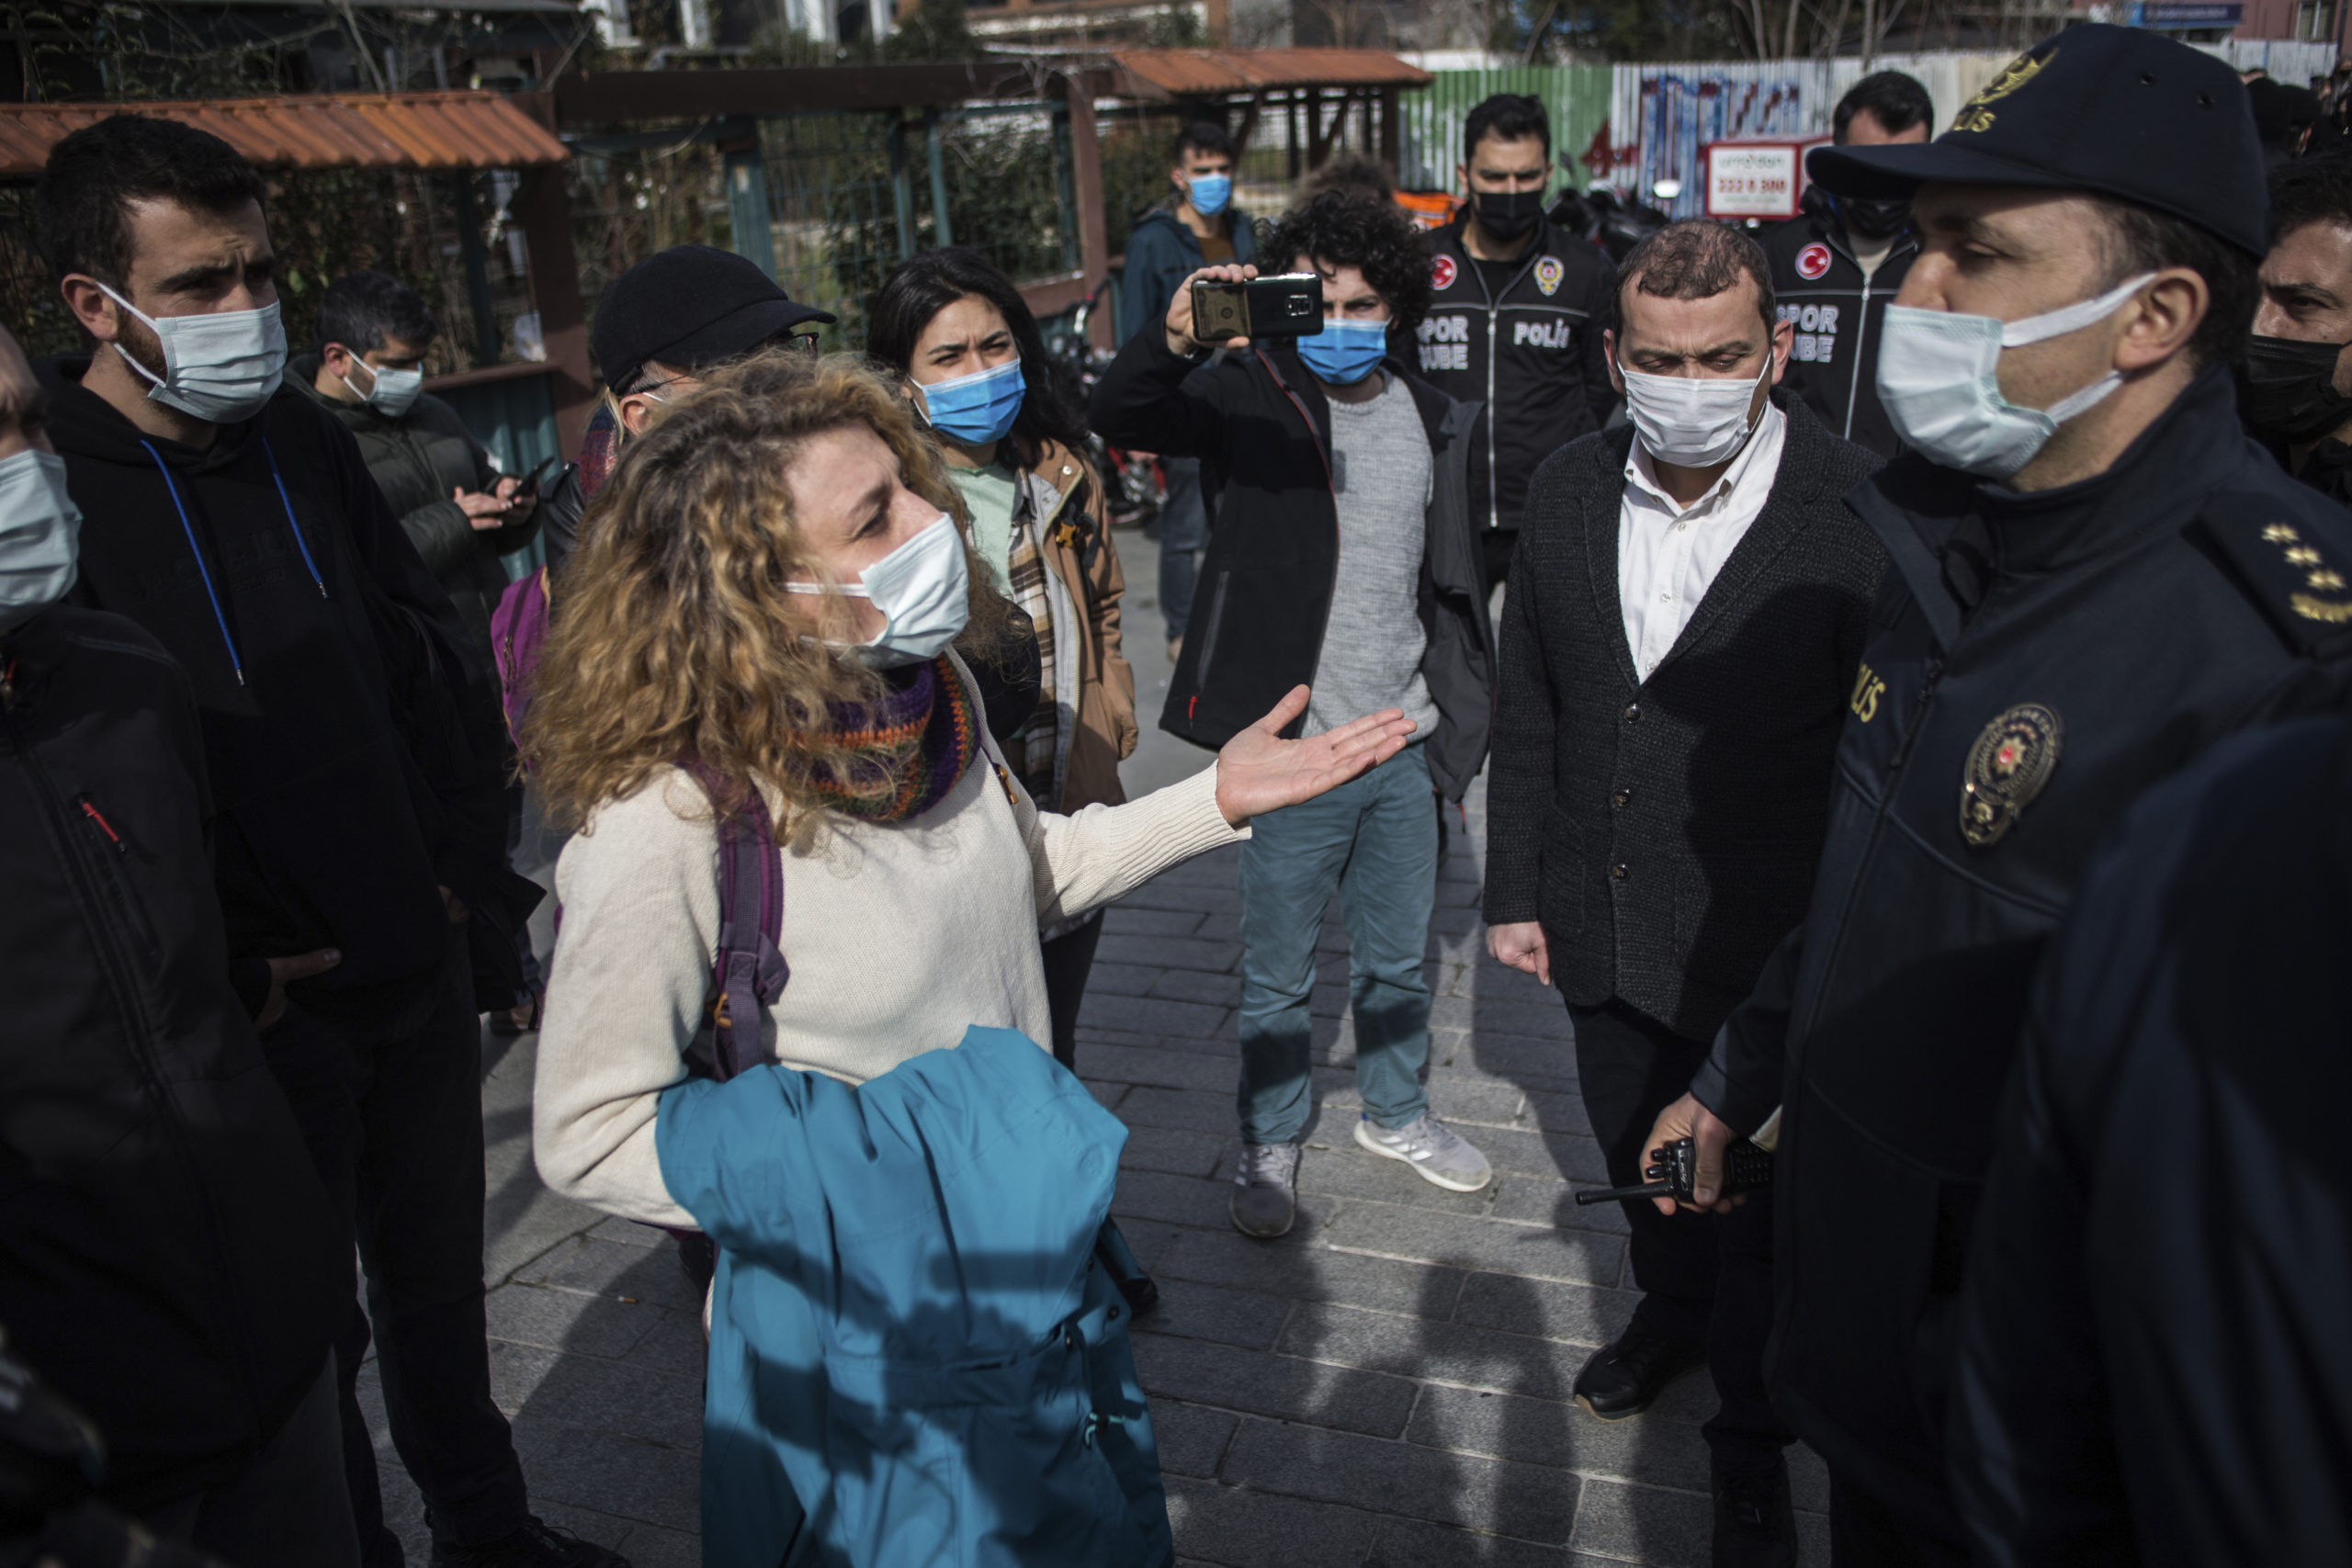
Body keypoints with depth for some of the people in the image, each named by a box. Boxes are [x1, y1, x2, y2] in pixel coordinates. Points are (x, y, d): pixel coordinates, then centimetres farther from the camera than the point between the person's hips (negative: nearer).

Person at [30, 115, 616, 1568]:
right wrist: (238, 975, -13)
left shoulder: (306, 441, 4)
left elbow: (439, 659, 11)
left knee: (440, 1276, 21)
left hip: (418, 967, 6)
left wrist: (468, 871, 4)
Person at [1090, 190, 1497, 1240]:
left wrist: (1464, 717, 11)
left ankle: (1396, 1112, 45)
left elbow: (1453, 587, 12)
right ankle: (1271, 1141, 35)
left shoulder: (1436, 424, 5)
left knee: (1396, 962, 21)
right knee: (1277, 975, 12)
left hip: (1404, 749, 4)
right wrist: (1175, 341, -44)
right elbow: (1118, 415, -24)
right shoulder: (1251, 396, -7)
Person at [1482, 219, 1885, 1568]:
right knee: (1639, 1158, 25)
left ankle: (1753, 1450, 36)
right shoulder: (1568, 495, -2)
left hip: (1771, 950, -4)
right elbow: (1531, 713, 6)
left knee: (1756, 1199, 10)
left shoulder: (1863, 513, -18)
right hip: (1602, 929, 5)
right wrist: (1516, 889, 7)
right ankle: (1672, 1306, 56)